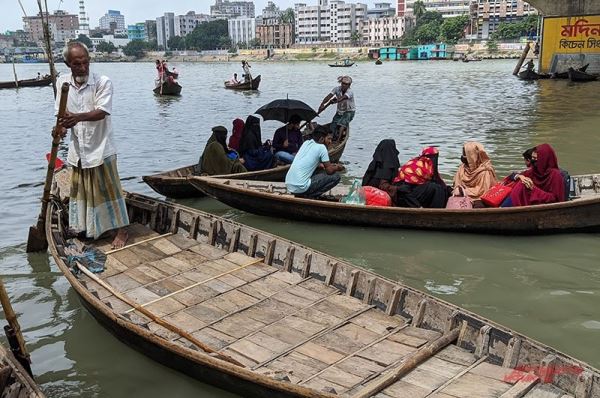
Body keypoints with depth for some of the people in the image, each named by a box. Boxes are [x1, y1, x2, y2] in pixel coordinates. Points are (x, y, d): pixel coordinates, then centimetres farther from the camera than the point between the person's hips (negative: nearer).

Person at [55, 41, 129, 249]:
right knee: (78, 189, 19)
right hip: (77, 148, 6)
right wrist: (61, 126, -14)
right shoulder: (63, 82, 1)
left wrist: (77, 117, -42)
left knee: (108, 189, 1)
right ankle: (82, 225, 38)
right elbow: (62, 112, 8)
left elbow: (101, 112, -25)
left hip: (100, 148, -5)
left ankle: (121, 230, 12)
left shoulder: (103, 82, -15)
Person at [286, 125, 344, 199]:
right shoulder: (322, 147, -5)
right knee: (335, 177, -2)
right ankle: (309, 196, -4)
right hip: (301, 188, -8)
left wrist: (323, 165, 28)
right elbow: (329, 171, -2)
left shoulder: (306, 143, 14)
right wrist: (337, 168, 18)